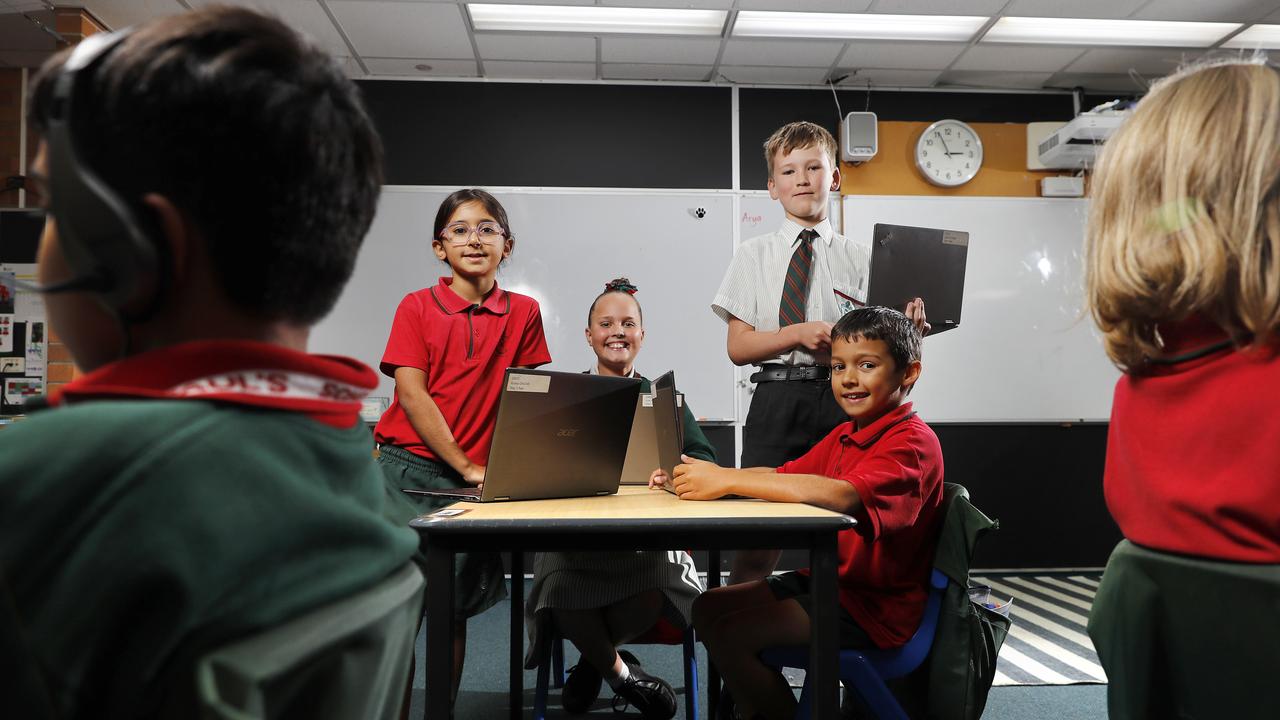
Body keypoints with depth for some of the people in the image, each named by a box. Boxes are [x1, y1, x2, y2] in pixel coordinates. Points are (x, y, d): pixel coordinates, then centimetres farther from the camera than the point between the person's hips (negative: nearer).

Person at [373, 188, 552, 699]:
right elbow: (412, 394, -7)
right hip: (408, 469, -1)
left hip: (475, 480, 2)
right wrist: (466, 466, -13)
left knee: (454, 609, 9)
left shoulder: (523, 312, 4)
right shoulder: (417, 307, 0)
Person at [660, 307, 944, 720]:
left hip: (873, 605, -9)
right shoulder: (844, 437, 12)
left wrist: (727, 480, -34)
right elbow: (782, 476, 6)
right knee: (708, 609, 5)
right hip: (827, 579, 9)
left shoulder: (912, 442, -18)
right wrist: (701, 476, -11)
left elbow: (841, 495, -36)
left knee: (731, 634, -17)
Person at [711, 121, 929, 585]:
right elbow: (738, 347, 2)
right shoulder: (754, 256, 9)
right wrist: (800, 333, -12)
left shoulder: (858, 259, 11)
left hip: (842, 402, 1)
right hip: (776, 402, -1)